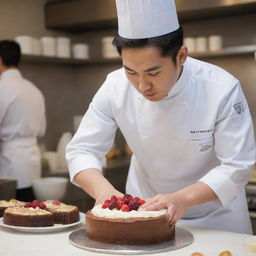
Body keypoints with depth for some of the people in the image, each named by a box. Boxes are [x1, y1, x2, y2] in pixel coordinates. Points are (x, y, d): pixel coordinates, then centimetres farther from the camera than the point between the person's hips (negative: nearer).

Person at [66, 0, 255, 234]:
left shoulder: (222, 89, -26)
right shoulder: (115, 87, -18)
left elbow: (237, 166, -22)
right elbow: (82, 150, -13)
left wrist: (183, 198, -36)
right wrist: (102, 189, -32)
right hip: (144, 209, 2)